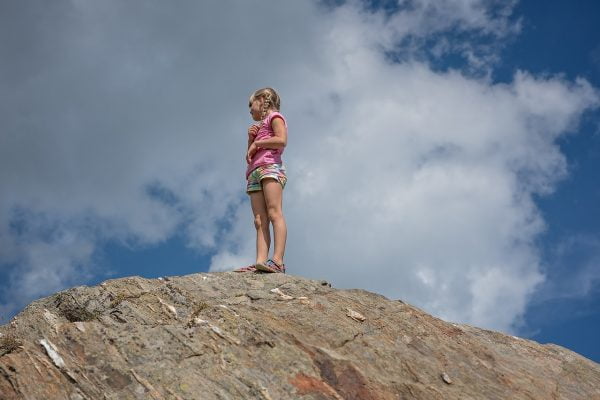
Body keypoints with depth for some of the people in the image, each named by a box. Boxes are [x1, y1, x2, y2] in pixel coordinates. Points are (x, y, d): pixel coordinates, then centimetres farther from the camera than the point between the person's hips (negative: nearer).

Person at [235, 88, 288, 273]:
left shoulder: (274, 116, 12)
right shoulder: (259, 127, 35)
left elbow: (282, 140, -9)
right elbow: (250, 158, 29)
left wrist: (256, 143, -2)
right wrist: (251, 138, 14)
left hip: (270, 167, -8)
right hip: (255, 174, 9)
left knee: (274, 213, -22)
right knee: (260, 221, -9)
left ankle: (277, 260, -35)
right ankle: (260, 261, -23)